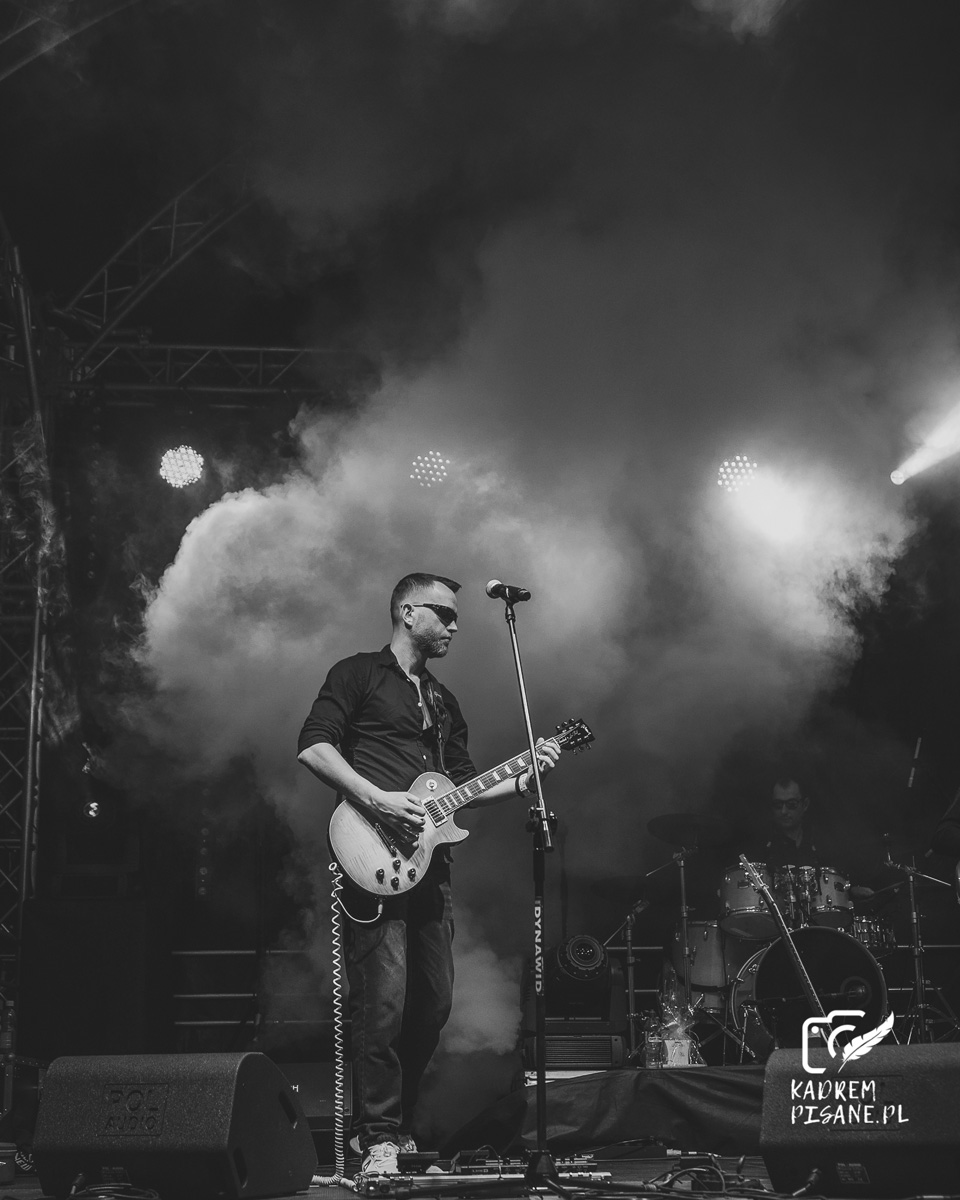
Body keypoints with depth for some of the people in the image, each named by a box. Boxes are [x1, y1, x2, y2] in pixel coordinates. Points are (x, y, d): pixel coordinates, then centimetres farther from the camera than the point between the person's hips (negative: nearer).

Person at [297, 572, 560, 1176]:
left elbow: (462, 784, 23)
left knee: (433, 1001, 8)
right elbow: (313, 746, -9)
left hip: (430, 862, 8)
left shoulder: (443, 700, 24)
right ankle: (381, 1139, -3)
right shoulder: (358, 674, 2)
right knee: (383, 1001, -11)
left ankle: (403, 1123, 22)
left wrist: (521, 781, 7)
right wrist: (377, 798, -18)